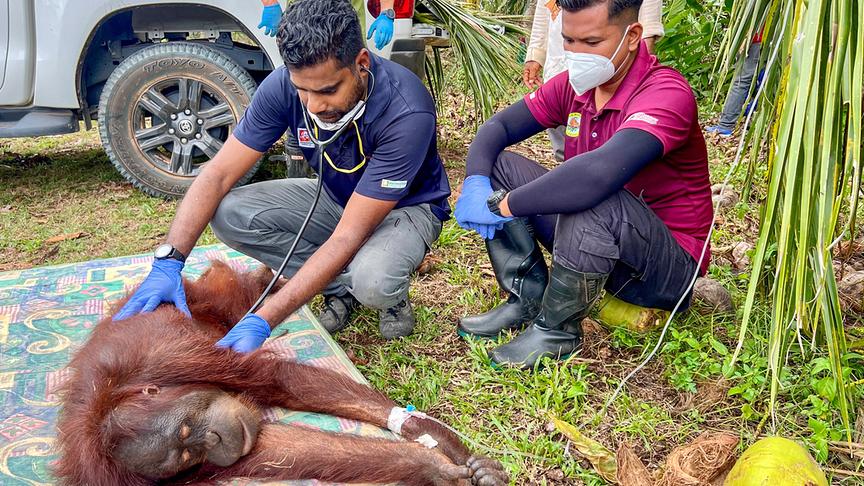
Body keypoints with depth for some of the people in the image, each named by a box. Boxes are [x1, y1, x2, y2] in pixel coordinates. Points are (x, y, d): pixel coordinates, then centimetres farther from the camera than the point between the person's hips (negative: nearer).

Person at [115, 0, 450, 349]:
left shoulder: (406, 112, -36)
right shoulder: (284, 85, -22)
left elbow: (348, 237, -37)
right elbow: (218, 174, -17)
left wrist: (263, 321, -41)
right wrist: (168, 262, -30)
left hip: (408, 207, -5)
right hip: (335, 197, 5)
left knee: (372, 282, -39)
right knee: (228, 213, -19)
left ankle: (392, 294, 0)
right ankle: (343, 285, -4)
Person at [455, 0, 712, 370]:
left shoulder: (666, 92, -26)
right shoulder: (573, 84, -2)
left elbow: (600, 172, -43)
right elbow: (498, 127, 0)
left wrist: (500, 205, -35)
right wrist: (476, 184, -21)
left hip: (669, 266, -7)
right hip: (595, 240, 7)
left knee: (592, 201, -39)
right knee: (498, 166, -3)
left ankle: (556, 330, -14)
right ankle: (528, 300, -2)